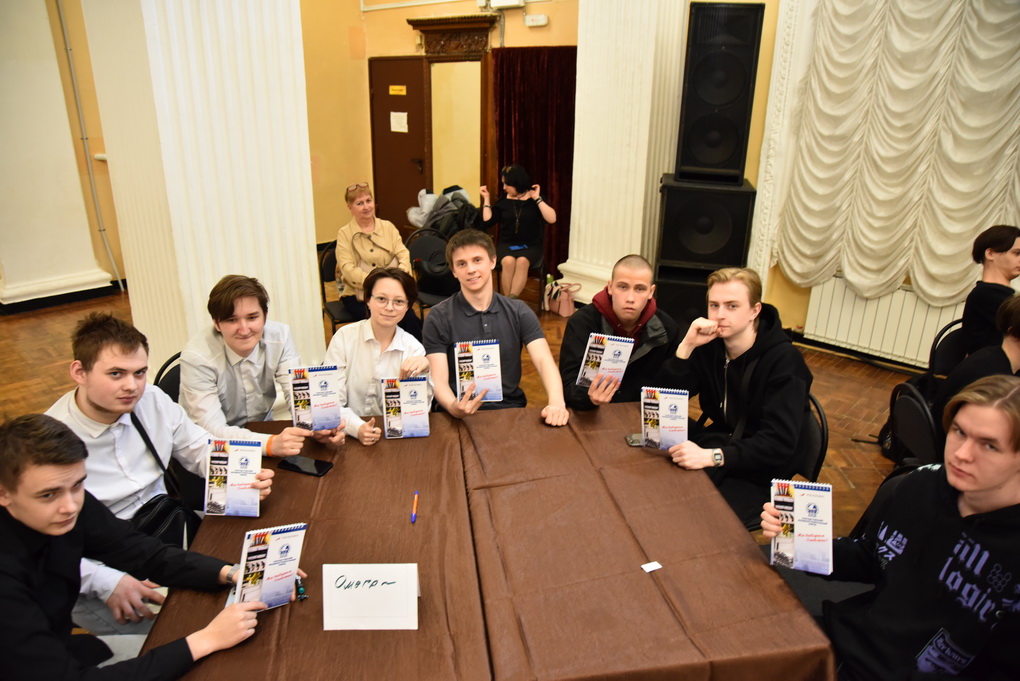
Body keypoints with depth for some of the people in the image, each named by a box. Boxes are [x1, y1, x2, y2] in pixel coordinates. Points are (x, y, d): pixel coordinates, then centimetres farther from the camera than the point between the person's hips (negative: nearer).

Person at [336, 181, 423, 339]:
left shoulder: (388, 227, 12)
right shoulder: (344, 233, 3)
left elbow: (403, 255, 1)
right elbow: (348, 269, -9)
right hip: (358, 294, -2)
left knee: (409, 317, -27)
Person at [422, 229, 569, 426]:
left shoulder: (519, 312, 6)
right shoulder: (438, 318, -1)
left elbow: (544, 361, -6)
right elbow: (439, 379, -7)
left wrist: (557, 402, -27)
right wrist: (453, 407, -31)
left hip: (511, 410, 3)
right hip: (462, 416, -2)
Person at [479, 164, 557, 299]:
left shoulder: (535, 199, 3)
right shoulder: (503, 200, 9)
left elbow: (552, 219, -11)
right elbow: (487, 222, 4)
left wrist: (537, 198, -13)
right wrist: (486, 198, 5)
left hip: (530, 245, -1)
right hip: (507, 244, 2)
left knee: (522, 262, -35)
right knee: (508, 261, -32)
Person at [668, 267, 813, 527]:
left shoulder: (784, 361, -17)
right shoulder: (709, 345, -1)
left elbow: (779, 444, -25)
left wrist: (712, 456, -37)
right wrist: (685, 347, -19)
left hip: (759, 470, -5)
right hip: (718, 444, 5)